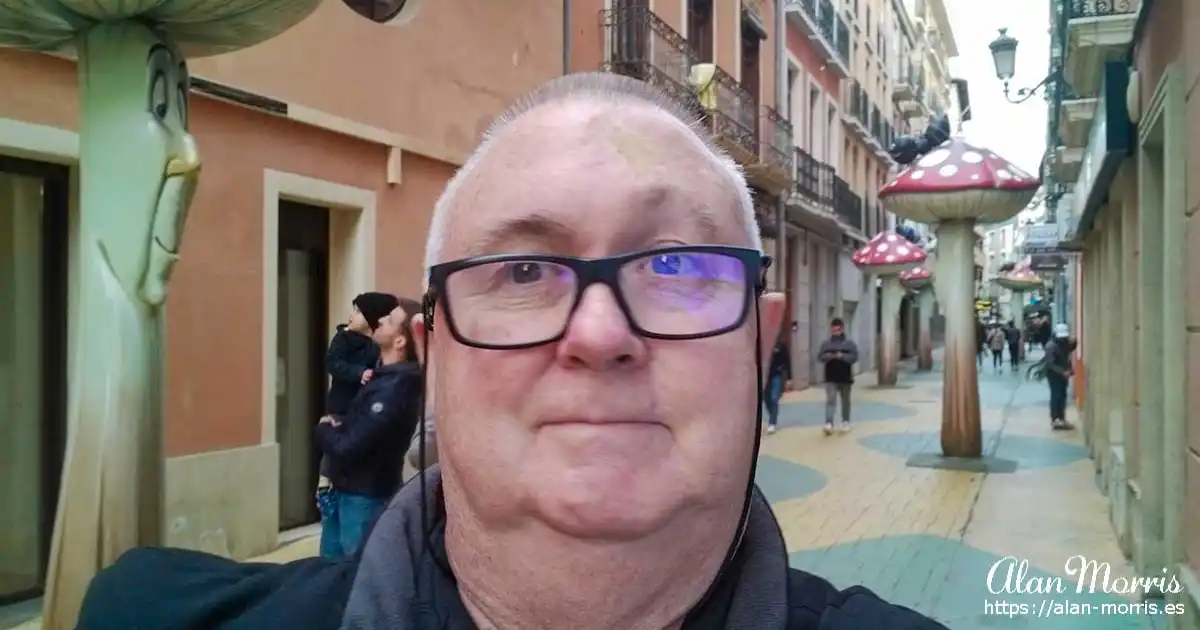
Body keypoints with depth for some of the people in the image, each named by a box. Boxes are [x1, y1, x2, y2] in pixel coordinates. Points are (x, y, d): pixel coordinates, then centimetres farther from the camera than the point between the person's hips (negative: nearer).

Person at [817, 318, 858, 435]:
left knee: (845, 401, 13)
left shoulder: (849, 344, -1)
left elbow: (854, 357, -12)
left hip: (845, 378, 0)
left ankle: (845, 422, 27)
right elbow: (819, 357, 0)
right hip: (831, 379, 0)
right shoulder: (825, 344, 4)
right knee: (830, 400, -11)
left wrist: (841, 356, -24)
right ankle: (829, 423, -19)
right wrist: (827, 356, -20)